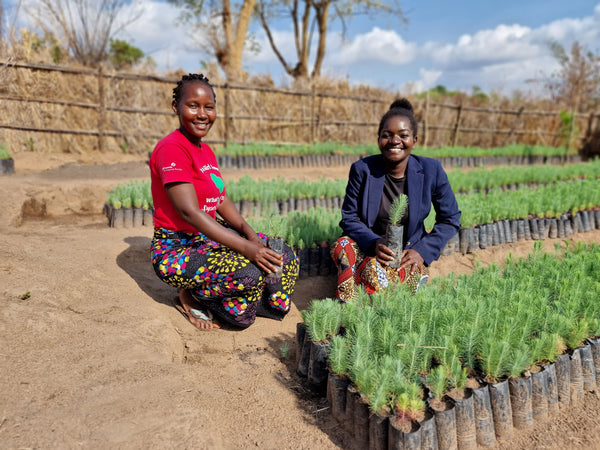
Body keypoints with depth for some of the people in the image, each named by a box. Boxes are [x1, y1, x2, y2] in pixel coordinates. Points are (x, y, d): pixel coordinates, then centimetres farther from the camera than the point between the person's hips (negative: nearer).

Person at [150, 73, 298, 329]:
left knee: (285, 257, -2)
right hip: (176, 249, -8)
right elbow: (189, 211, -26)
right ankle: (191, 297, -4)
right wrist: (246, 247, -30)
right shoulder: (171, 148, -17)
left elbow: (222, 200, 9)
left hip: (210, 237, 9)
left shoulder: (206, 151, 12)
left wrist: (248, 232, -10)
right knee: (250, 273, -32)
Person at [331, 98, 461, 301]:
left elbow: (450, 219, 3)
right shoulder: (362, 169, -6)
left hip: (409, 252, -2)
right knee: (342, 246, -31)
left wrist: (422, 251, -9)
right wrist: (374, 242, -22)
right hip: (369, 246, 2)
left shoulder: (431, 170, -6)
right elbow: (349, 218, -3)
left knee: (378, 271, -33)